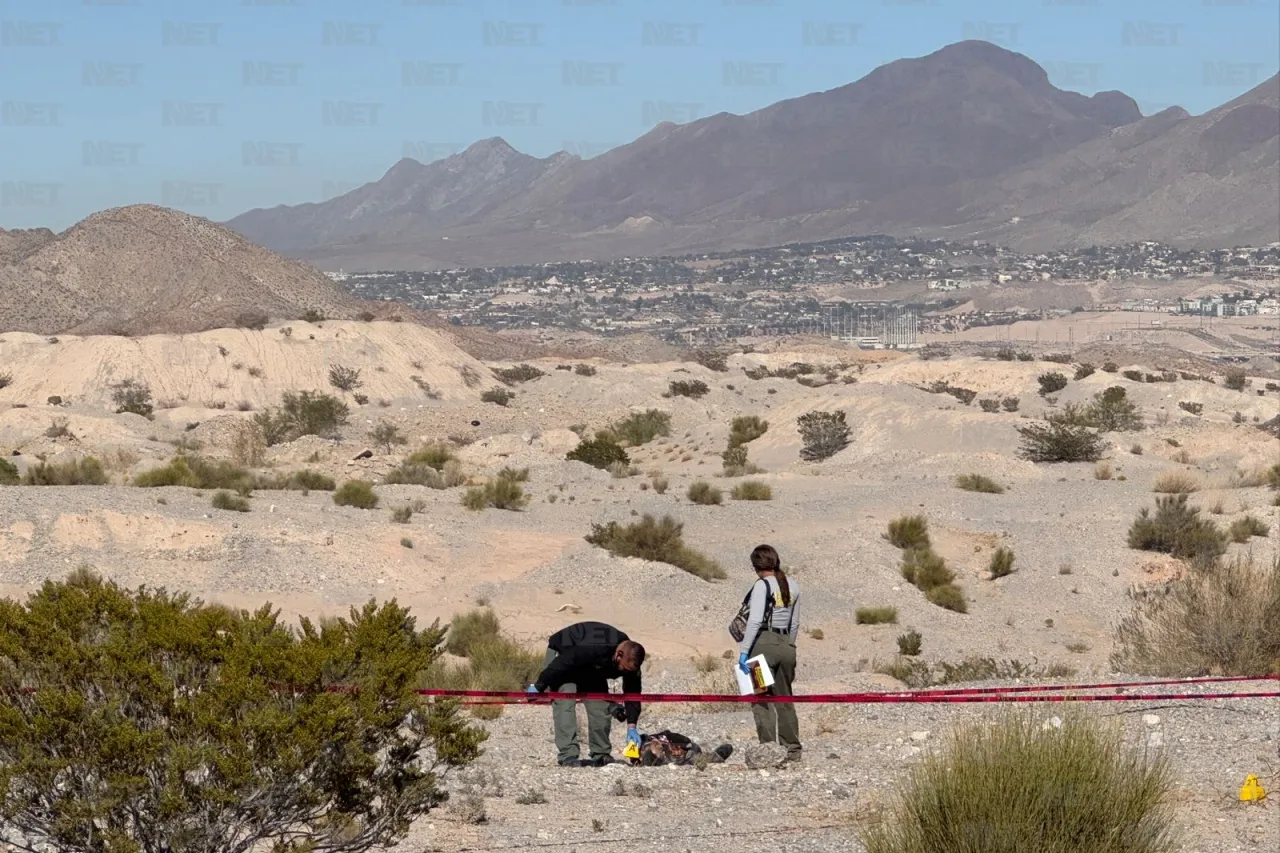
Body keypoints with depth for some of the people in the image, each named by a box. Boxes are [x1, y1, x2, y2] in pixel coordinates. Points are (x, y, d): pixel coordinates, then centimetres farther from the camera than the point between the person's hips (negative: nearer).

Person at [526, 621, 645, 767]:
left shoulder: (630, 660, -21)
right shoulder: (594, 649, -43)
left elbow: (632, 694, -11)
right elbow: (562, 663, -34)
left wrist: (631, 726, -17)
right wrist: (539, 687, -25)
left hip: (591, 668, 6)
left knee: (601, 705, -5)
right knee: (565, 703, -21)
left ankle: (601, 754, 6)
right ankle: (568, 756, -24)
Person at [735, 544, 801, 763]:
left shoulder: (762, 585, -9)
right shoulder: (792, 586, 11)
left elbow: (754, 621, -16)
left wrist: (744, 650, -15)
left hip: (764, 642, -7)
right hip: (786, 644, 7)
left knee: (761, 699, -2)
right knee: (784, 699, 15)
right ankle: (792, 749, 18)